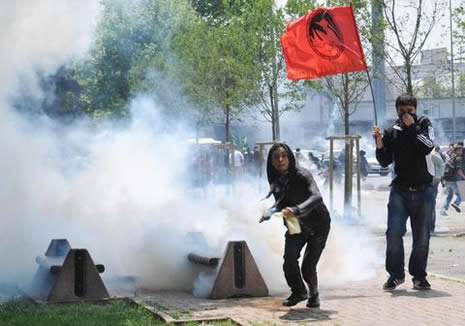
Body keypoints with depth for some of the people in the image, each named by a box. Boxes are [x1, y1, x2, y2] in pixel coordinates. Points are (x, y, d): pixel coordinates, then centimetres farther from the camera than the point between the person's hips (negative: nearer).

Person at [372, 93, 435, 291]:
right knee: (394, 233, -11)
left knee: (422, 236, 2)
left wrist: (412, 127, -13)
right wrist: (379, 143, -10)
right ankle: (395, 274, 3)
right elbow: (385, 162, 5)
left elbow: (428, 147, -12)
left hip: (424, 190, 0)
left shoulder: (424, 124, 5)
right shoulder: (392, 132, 6)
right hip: (400, 190, 0)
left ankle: (419, 276, 16)